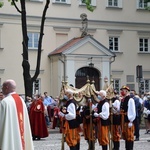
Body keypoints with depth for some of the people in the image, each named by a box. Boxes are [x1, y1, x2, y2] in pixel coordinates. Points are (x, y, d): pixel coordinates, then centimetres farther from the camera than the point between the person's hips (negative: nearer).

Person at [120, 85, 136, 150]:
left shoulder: (130, 100, -12)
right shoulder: (122, 100, 13)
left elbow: (133, 112, -16)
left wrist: (130, 121, -17)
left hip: (128, 121, -9)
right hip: (123, 121, 9)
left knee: (129, 137, -2)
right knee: (125, 136, 14)